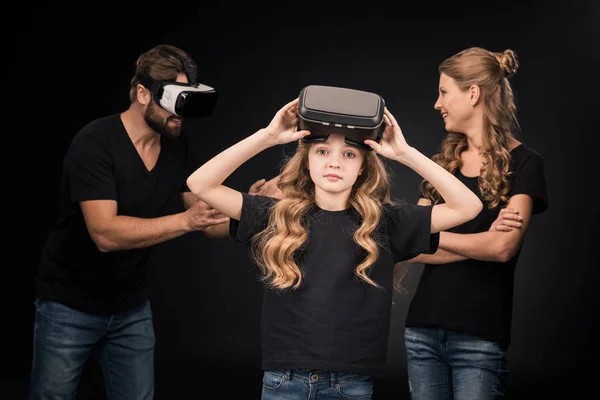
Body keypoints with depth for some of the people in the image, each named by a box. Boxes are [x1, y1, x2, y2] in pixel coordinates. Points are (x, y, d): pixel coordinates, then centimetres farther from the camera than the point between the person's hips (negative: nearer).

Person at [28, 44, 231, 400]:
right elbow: (106, 233, -30)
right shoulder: (95, 143, -21)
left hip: (132, 309, 5)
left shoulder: (177, 147, -3)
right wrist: (186, 220, -37)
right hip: (69, 306, -5)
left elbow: (210, 219, -1)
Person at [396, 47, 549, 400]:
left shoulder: (524, 163, -4)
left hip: (480, 337, -5)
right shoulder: (442, 163, 12)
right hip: (422, 329, 5)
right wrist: (480, 242, -10)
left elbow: (503, 248, -16)